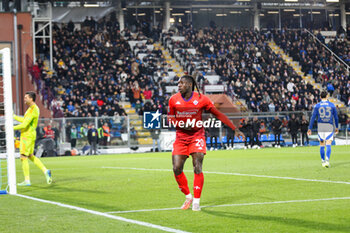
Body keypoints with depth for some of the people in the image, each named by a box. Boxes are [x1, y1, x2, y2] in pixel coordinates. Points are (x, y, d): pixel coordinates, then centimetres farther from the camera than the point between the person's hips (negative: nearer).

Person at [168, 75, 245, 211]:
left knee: (197, 168, -14)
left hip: (197, 136, -2)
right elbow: (170, 118, 7)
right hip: (181, 137, 2)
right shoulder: (174, 100, -2)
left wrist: (235, 129, -5)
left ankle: (196, 201, -3)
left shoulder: (201, 99, -8)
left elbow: (219, 115, -3)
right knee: (177, 168, -7)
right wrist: (182, 124, -14)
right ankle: (188, 196, 14)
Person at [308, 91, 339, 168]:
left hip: (320, 126, 1)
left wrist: (310, 129, -1)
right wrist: (336, 127, 21)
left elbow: (313, 117, -3)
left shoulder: (317, 106, 2)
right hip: (329, 126, -1)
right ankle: (327, 160, -23)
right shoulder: (332, 105, 3)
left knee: (322, 145, 13)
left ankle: (323, 161, 18)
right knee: (328, 145, -5)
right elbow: (336, 117, 9)